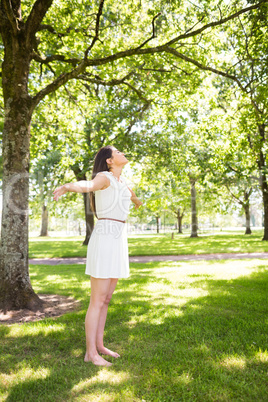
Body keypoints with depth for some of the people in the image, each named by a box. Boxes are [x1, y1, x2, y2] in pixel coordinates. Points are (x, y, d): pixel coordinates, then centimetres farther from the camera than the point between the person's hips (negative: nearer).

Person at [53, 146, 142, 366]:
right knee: (98, 301, -2)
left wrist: (136, 200, 67)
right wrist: (67, 186, -57)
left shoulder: (121, 181, 18)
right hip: (104, 241, -8)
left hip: (118, 241, 8)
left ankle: (99, 345, 26)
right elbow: (86, 185, -33)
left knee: (106, 298, 14)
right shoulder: (103, 177, -8)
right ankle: (91, 352, 11)